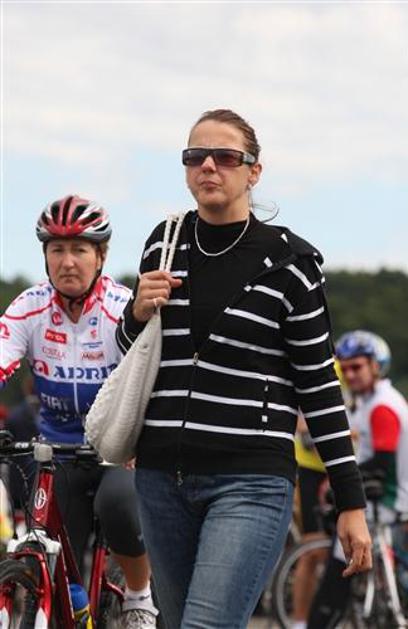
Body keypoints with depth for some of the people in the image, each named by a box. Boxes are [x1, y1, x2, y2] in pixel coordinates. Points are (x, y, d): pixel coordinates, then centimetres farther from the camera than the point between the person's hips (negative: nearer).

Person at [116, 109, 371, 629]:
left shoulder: (286, 261, -4)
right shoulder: (164, 245, 8)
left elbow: (319, 387, -1)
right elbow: (130, 354, 21)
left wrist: (351, 503, -2)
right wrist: (138, 313, -2)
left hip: (251, 483, -5)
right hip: (162, 478, 5)